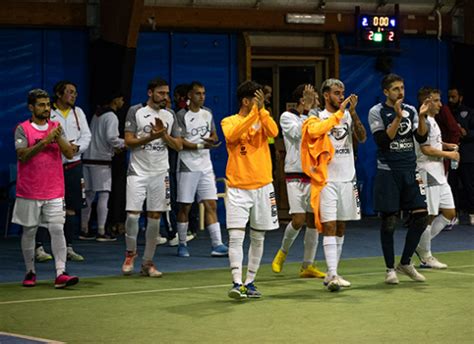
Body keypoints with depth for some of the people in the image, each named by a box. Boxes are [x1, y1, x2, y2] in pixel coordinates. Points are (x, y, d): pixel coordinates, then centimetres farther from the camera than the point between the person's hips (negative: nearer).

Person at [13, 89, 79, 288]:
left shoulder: (56, 128, 8)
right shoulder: (23, 129, -3)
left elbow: (70, 154, 1)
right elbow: (22, 155, -15)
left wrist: (58, 138, -15)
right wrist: (45, 141, -22)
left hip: (54, 191, 2)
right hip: (29, 192, -2)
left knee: (57, 230, -8)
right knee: (29, 231, 7)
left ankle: (60, 274, -14)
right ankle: (30, 272, 20)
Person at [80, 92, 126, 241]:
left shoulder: (97, 114, 17)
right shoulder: (111, 116, -10)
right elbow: (111, 137, -20)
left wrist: (113, 147, 19)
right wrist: (123, 143, -4)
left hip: (88, 158, 8)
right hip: (102, 160, -8)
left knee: (88, 195, 11)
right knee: (104, 195, -4)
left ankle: (84, 229, 13)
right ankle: (101, 232, -4)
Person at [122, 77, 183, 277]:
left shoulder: (169, 117, 11)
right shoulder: (136, 114, 0)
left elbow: (179, 146, 8)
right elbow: (128, 141, -7)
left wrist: (164, 135, -9)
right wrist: (151, 137, -17)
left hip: (160, 173, 3)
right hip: (138, 172, -3)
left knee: (155, 218, 2)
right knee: (133, 214, -9)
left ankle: (147, 262, 10)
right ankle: (130, 253, 15)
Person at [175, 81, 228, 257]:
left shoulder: (207, 113, 12)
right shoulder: (181, 115, -7)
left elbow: (214, 135, 21)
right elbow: (179, 142, -13)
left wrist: (213, 140, -3)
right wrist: (201, 145, -21)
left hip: (205, 166, 5)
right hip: (187, 167, -5)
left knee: (211, 205, -1)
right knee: (185, 207, 1)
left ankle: (217, 244, -5)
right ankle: (182, 245, 12)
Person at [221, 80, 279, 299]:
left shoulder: (262, 119, 8)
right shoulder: (229, 121, 1)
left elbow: (273, 132, -12)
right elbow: (232, 135, -21)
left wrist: (261, 110, -21)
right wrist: (253, 113, -25)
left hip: (262, 186, 3)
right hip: (238, 188, -3)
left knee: (258, 238, 7)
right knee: (236, 236, -13)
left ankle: (249, 282, 16)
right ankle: (236, 283, -16)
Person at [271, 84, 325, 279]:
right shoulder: (287, 117, -3)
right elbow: (298, 133, -20)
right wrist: (307, 109, -20)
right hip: (296, 176, -5)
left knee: (313, 220, 2)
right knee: (298, 219, -12)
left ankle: (307, 266, 9)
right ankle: (283, 252, 16)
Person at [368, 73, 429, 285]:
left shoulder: (411, 111, 10)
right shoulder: (377, 112, -5)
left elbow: (422, 138, 3)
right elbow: (382, 141, -15)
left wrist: (422, 117, -12)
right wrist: (398, 117, -20)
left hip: (410, 172, 5)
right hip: (388, 172, -5)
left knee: (421, 216, 0)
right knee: (389, 221, -2)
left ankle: (405, 263, 15)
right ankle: (390, 269, 9)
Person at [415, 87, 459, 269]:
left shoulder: (432, 121, 16)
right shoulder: (423, 122, -15)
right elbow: (426, 149, -21)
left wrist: (445, 145, 13)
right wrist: (448, 154, -13)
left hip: (439, 175, 10)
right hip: (427, 174, -10)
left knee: (449, 213, 10)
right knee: (429, 216, -3)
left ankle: (422, 245, 18)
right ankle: (425, 256, 9)